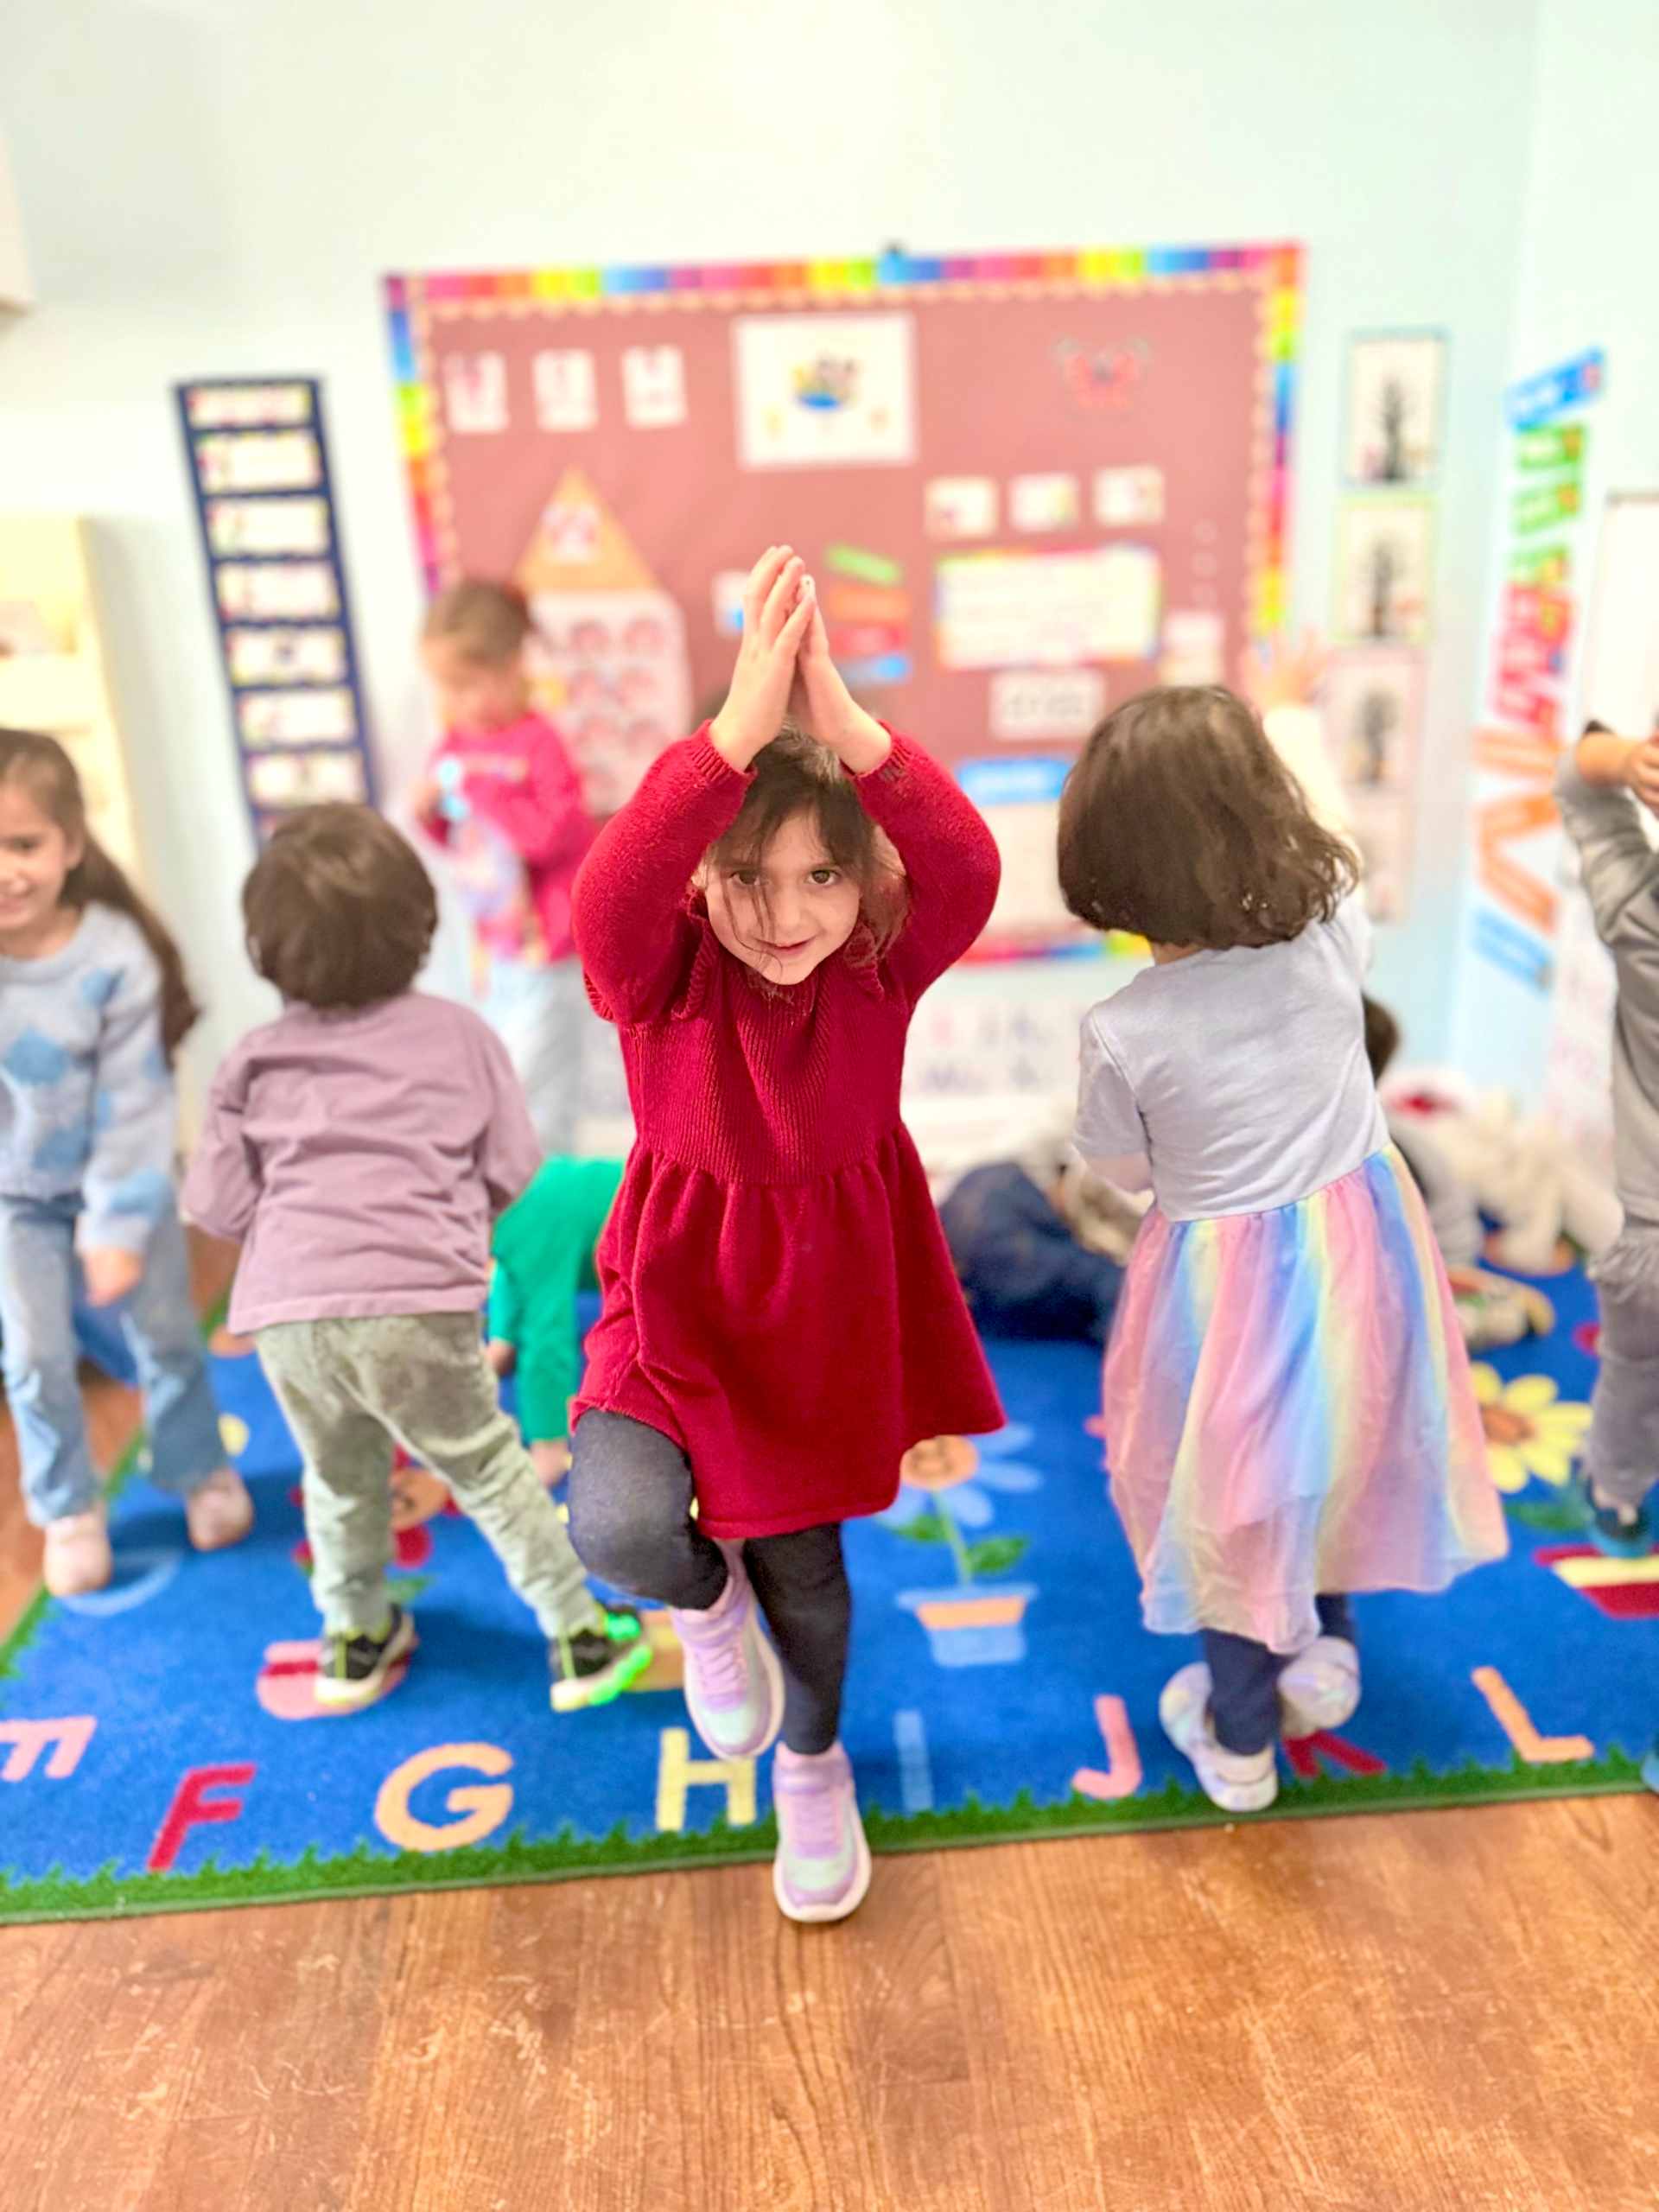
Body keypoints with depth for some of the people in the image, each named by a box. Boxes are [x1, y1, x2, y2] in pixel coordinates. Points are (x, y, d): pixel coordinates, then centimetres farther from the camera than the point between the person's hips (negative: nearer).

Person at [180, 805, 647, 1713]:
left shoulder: (255, 1060, 10)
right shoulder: (457, 1032, 8)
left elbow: (218, 1203, 9)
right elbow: (512, 1167, 8)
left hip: (287, 1313, 2)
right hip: (416, 1304, -2)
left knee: (339, 1476, 24)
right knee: (487, 1468, 14)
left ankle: (353, 1637, 44)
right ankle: (580, 1636, 23)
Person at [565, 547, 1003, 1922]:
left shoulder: (882, 968, -14)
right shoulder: (662, 974, -19)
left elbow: (969, 874, -34)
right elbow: (609, 898, -43)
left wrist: (848, 729, -47)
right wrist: (740, 729, -51)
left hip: (832, 1289, 2)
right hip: (682, 1291, -1)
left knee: (804, 1558, 19)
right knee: (620, 1525, -27)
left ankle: (814, 1764, 53)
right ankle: (705, 1602, 14)